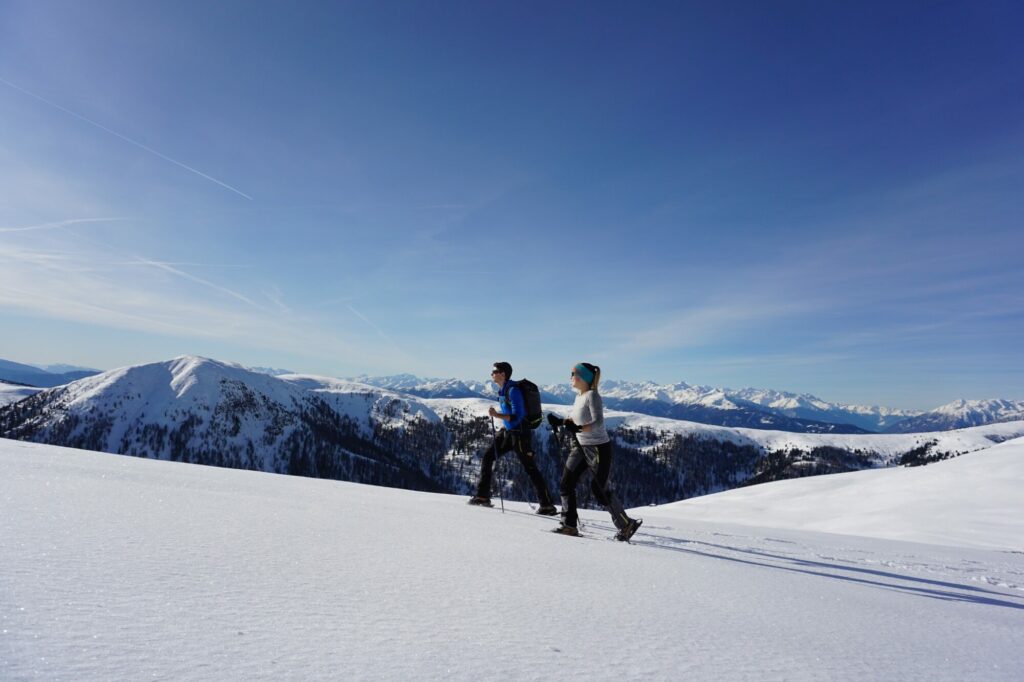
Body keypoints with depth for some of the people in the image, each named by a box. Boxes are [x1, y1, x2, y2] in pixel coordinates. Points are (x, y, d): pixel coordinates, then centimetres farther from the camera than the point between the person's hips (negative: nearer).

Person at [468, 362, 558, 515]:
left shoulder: (513, 390, -19)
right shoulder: (502, 390, 10)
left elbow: (517, 417, -24)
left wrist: (497, 415, -28)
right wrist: (504, 426, 22)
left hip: (520, 434, -9)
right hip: (507, 432, 9)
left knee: (530, 468, -4)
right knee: (487, 456, 6)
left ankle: (548, 506, 4)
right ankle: (482, 496, 13)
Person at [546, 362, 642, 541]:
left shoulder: (592, 395, -18)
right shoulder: (579, 396, 8)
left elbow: (598, 422, -26)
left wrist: (578, 428, -38)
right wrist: (561, 422, 5)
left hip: (598, 448, -9)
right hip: (581, 447, 9)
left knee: (601, 489, 1)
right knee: (566, 484, 4)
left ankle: (626, 525, 18)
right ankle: (569, 525, 13)